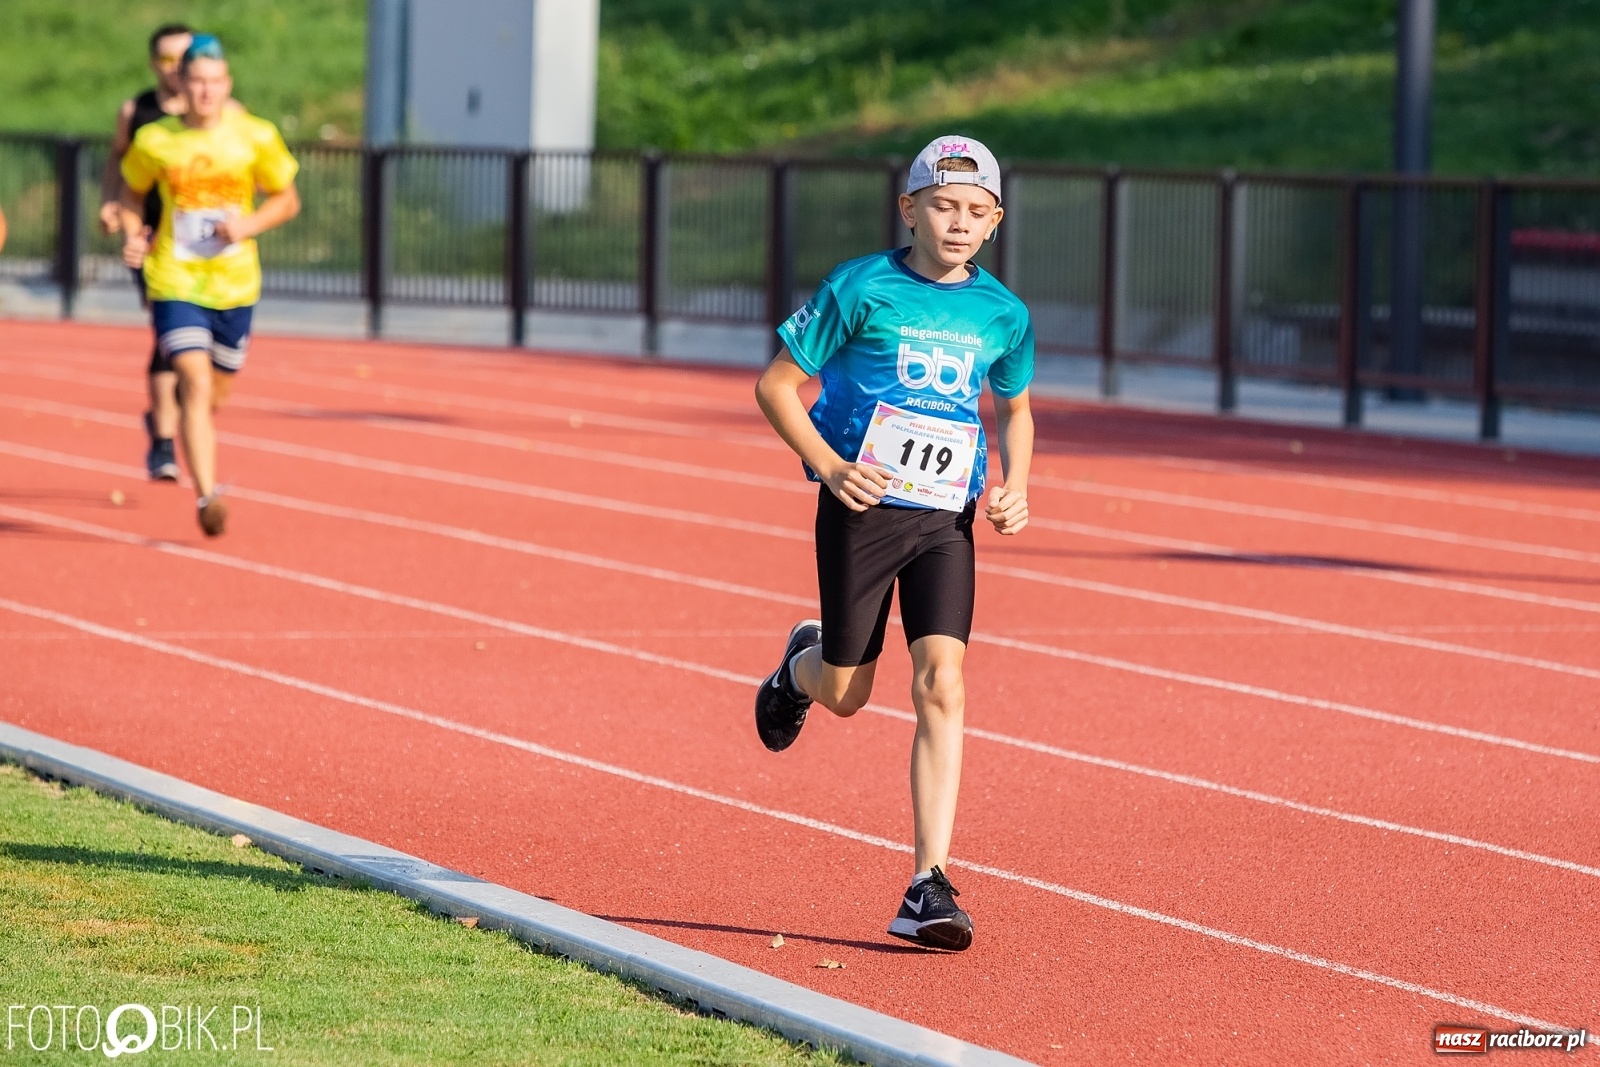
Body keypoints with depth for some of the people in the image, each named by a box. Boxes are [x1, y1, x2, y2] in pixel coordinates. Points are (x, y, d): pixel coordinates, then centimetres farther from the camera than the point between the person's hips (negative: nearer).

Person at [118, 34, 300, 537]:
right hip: (174, 283, -2)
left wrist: (250, 225, -12)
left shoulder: (256, 138, -3)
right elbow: (133, 193, 13)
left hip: (234, 286, 2)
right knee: (196, 385, -20)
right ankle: (207, 498, -25)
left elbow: (287, 199, 7)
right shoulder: (154, 141, -4)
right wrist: (132, 236, -5)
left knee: (216, 394, 15)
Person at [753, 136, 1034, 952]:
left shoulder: (1003, 315, 3)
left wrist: (1014, 487, 4)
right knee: (845, 694, 8)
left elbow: (1013, 407, 22)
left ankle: (928, 887, -13)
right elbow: (776, 383, -3)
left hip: (947, 518, 2)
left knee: (941, 684, -13)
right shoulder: (861, 290, -8)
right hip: (861, 508, -2)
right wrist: (828, 464, -17)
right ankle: (801, 664, 49)